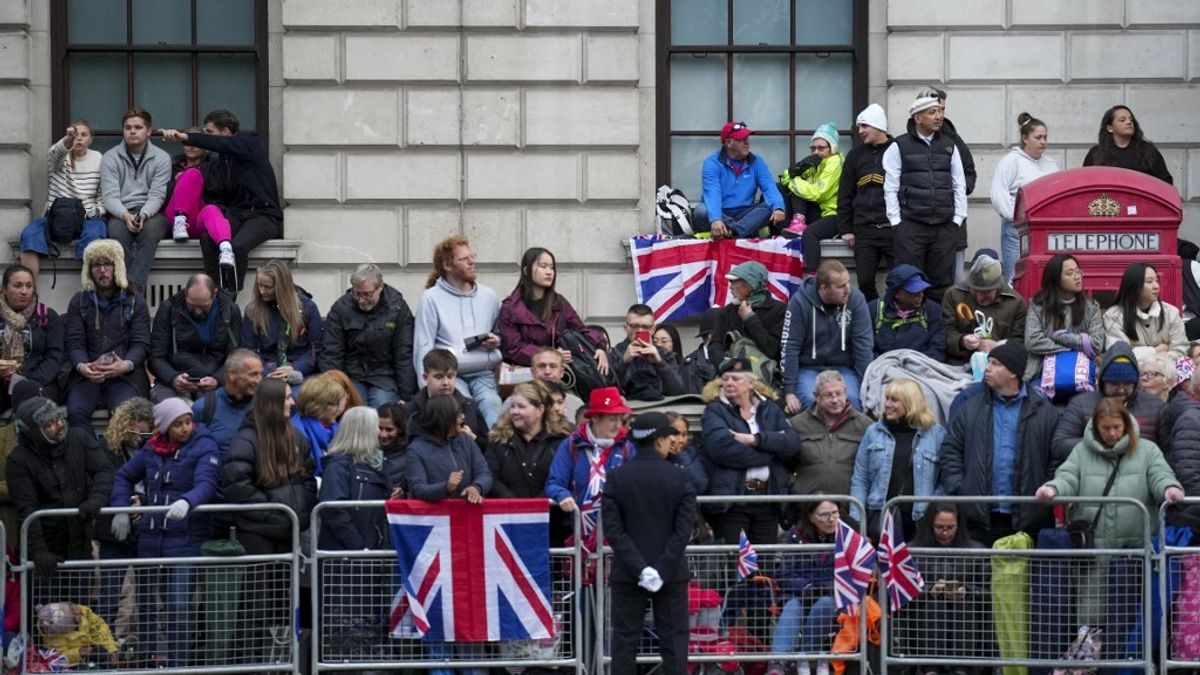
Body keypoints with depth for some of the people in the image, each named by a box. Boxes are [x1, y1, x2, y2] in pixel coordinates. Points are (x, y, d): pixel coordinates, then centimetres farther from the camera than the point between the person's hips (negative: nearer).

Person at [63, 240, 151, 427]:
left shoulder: (135, 302, 11)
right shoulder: (79, 301, 15)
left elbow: (141, 345, 2)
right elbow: (74, 343, 6)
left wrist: (126, 365, -21)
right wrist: (82, 366, -17)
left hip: (125, 375, -1)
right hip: (86, 375, 1)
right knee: (76, 411, -29)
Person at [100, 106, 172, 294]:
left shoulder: (162, 158, 7)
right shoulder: (110, 158, 8)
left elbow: (157, 195, -2)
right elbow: (110, 196, -3)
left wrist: (144, 214, -24)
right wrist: (126, 215, -23)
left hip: (151, 213, 0)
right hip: (121, 213, 0)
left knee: (149, 230, -36)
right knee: (117, 231, -35)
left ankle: (135, 285, -50)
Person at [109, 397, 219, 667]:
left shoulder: (203, 449, -5)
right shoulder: (151, 450, 11)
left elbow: (206, 484, -21)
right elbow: (124, 476, 23)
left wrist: (187, 502, -41)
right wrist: (120, 510, 9)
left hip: (187, 539, -6)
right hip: (150, 539, 6)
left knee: (180, 606, -15)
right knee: (146, 602, 15)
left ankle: (180, 663, -12)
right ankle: (147, 657, 28)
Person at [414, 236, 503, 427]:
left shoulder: (488, 296, 17)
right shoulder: (431, 298, 4)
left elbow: (501, 333, 31)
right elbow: (423, 347, 1)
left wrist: (497, 342, 5)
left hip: (484, 374, 3)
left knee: (491, 403, -30)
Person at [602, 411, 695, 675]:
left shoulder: (617, 478, -3)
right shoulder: (678, 478, -5)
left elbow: (613, 530, -9)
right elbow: (684, 530, -11)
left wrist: (640, 569, -11)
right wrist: (662, 569, -12)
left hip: (627, 574, 1)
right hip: (671, 574, 0)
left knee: (625, 640, 4)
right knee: (673, 640, 5)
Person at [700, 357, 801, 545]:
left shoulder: (770, 409, 16)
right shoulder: (715, 411, 4)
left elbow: (793, 444, 1)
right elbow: (721, 447, -16)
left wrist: (756, 439, -12)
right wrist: (770, 454, -9)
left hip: (769, 497, 4)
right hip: (731, 497, -4)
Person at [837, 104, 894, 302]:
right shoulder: (855, 156, 14)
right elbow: (845, 195, 15)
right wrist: (845, 229, 8)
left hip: (893, 228, -4)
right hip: (864, 231, 4)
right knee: (865, 281, 2)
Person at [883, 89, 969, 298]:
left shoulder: (949, 146, 13)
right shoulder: (898, 148, 3)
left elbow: (959, 185, 13)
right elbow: (890, 188, 1)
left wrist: (957, 219, 4)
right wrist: (897, 222, -5)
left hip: (945, 227, 3)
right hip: (911, 226, -3)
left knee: (943, 281, 4)